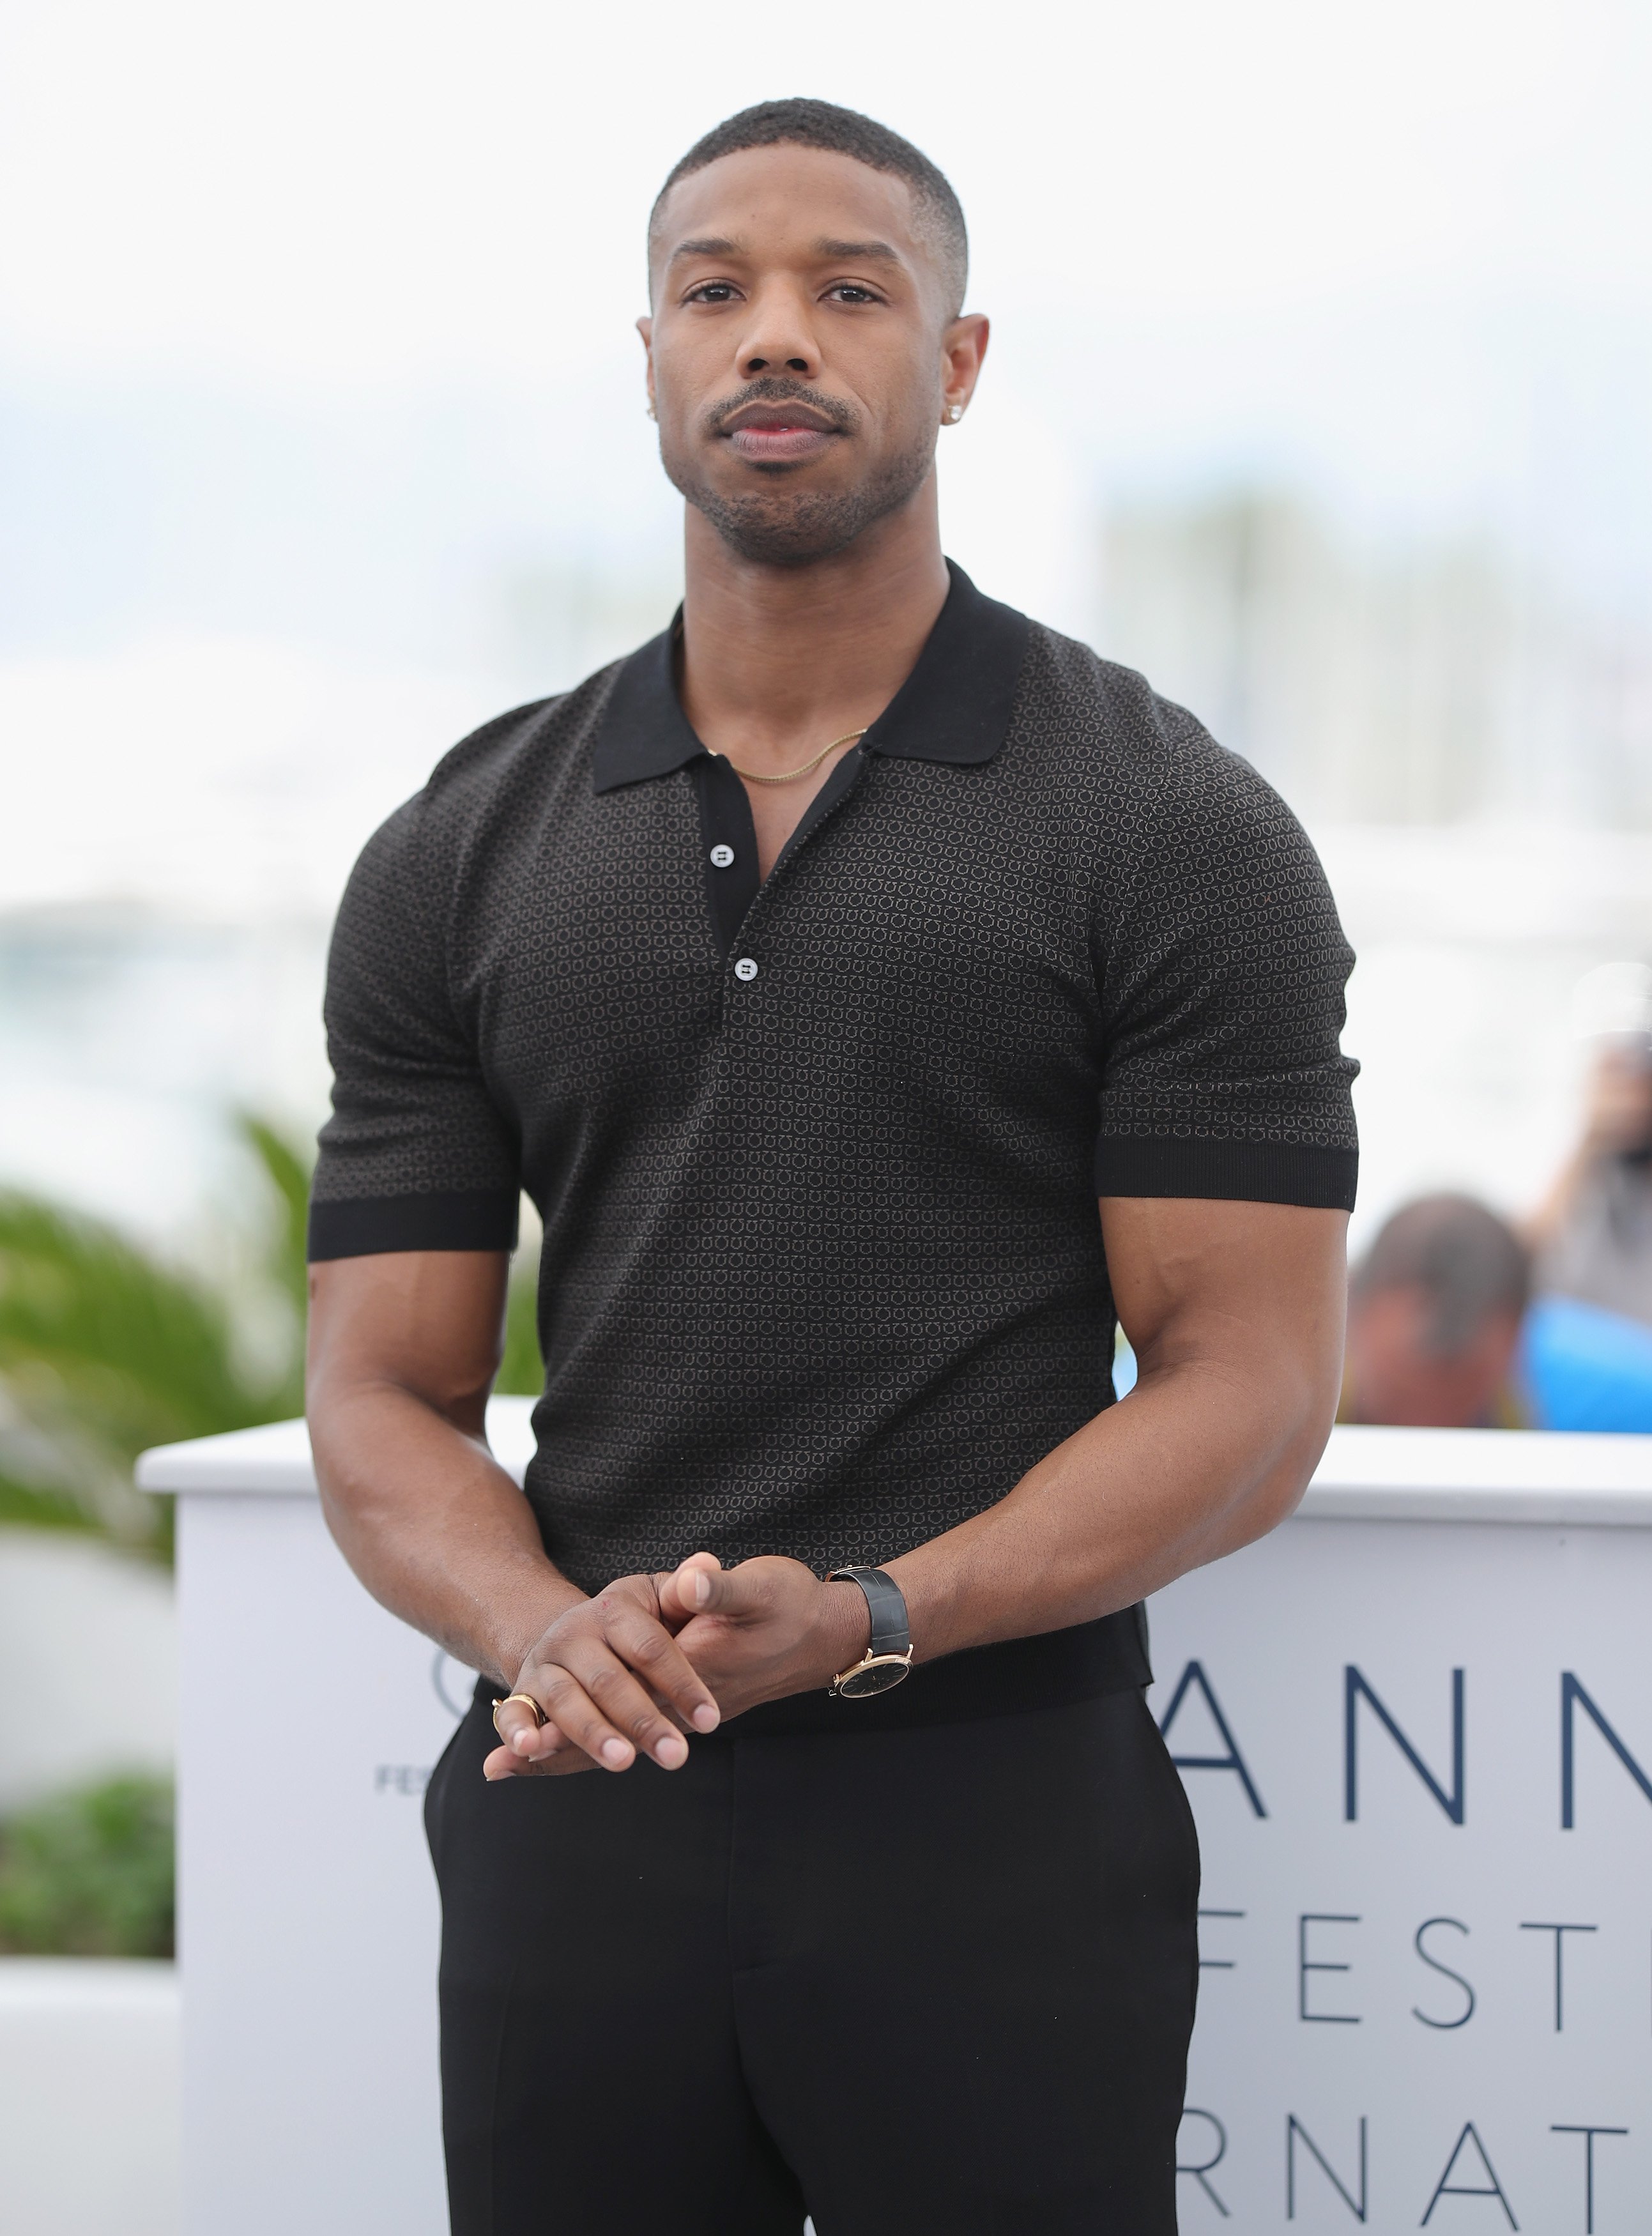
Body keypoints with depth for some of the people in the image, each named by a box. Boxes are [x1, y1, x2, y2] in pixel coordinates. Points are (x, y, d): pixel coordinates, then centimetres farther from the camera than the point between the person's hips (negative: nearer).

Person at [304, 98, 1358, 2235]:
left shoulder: (1172, 832, -2)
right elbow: (382, 1394, 5)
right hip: (575, 1826, 3)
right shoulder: (460, 858, 7)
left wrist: (867, 1619, -21)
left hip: (996, 1826, -2)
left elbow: (1248, 1385, -7)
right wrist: (548, 1636, -17)